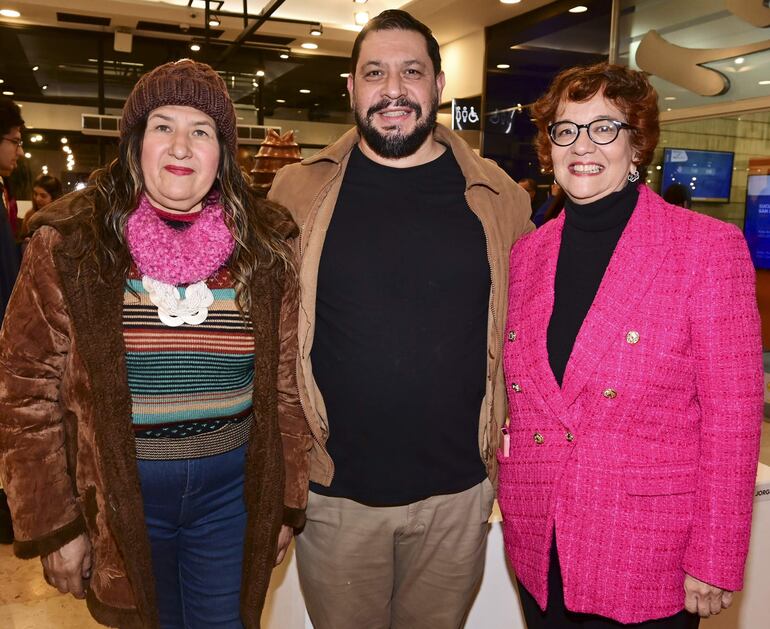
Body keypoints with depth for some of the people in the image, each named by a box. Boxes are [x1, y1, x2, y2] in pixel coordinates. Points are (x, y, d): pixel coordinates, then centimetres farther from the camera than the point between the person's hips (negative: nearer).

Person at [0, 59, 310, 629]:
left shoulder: (265, 247, -4)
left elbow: (287, 382, 0)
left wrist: (287, 503, 3)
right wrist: (53, 524, -4)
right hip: (119, 490, 0)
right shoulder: (69, 244, -7)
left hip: (232, 486, 1)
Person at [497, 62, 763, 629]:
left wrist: (713, 562, -9)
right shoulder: (528, 253, 4)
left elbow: (732, 418, -10)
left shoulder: (709, 247, -10)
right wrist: (518, 506, 5)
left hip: (648, 561, -4)